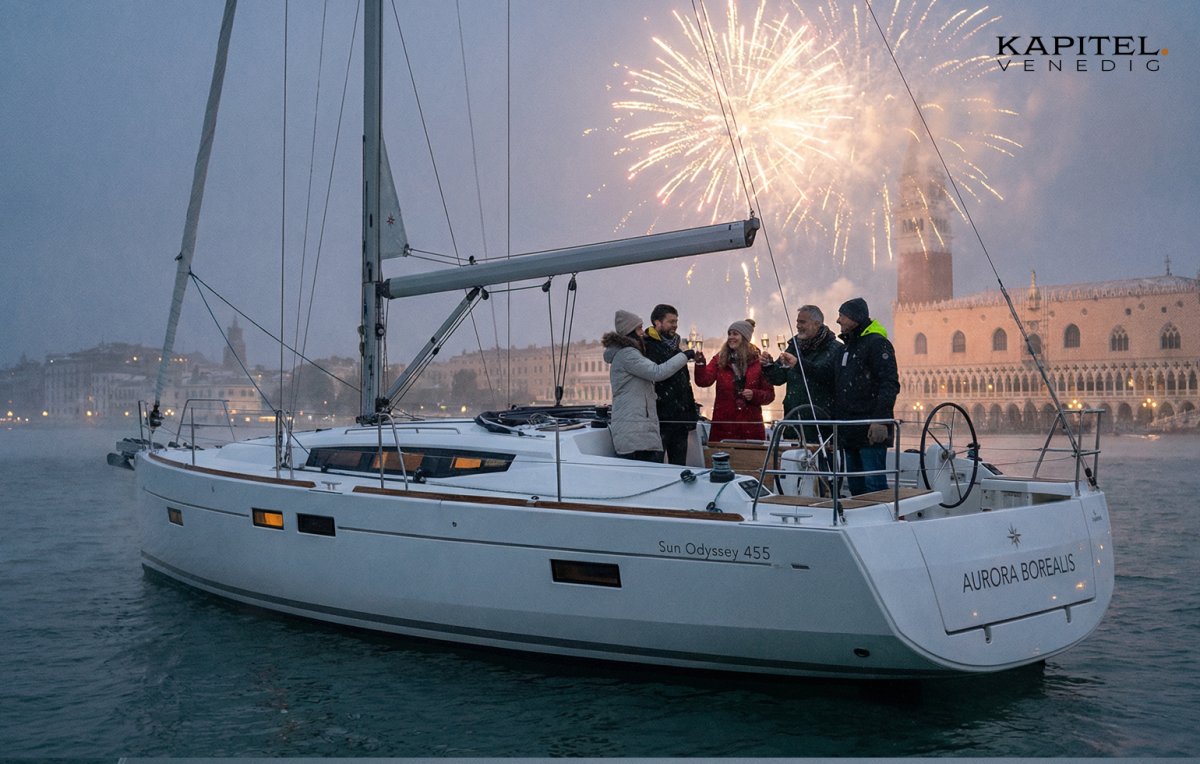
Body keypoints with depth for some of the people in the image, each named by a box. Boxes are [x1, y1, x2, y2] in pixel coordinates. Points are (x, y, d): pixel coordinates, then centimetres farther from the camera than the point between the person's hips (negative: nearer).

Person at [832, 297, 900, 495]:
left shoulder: (877, 343, -8)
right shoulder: (848, 346, 20)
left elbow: (890, 384, -17)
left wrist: (881, 420, -24)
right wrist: (836, 419, 21)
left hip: (871, 432, -9)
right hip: (849, 432, 9)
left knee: (873, 485, -9)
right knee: (856, 486, 12)